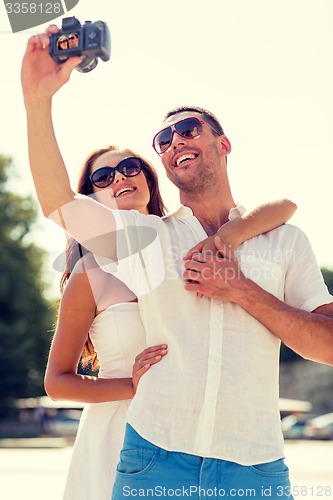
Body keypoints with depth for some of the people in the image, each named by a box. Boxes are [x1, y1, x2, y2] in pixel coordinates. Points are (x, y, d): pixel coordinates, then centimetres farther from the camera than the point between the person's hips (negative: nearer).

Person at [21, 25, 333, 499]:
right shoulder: (143, 235, 10)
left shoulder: (285, 239, 9)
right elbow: (58, 203, -4)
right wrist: (38, 99, -14)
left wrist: (244, 291, -8)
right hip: (155, 460, 0)